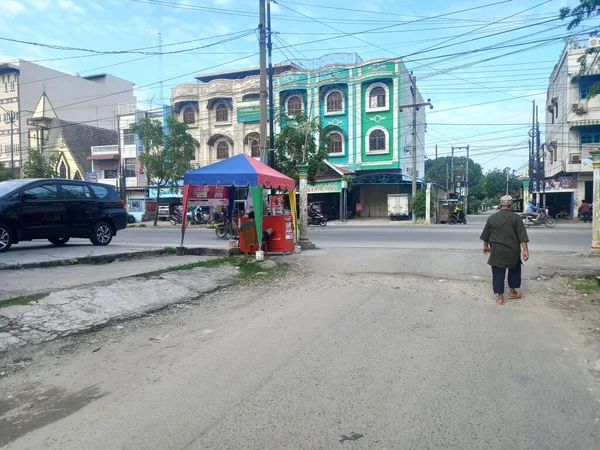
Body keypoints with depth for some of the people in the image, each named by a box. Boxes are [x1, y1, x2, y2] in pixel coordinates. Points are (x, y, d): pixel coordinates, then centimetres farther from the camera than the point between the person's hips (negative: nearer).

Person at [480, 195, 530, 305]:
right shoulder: (515, 217, -5)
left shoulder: (492, 217, 2)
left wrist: (486, 246, 24)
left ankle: (500, 296, 8)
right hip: (512, 250, -1)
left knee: (498, 273, 6)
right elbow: (522, 236, -10)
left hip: (497, 250, 1)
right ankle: (512, 292, 30)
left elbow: (486, 235, 11)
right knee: (514, 270, 21)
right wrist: (525, 250, -9)